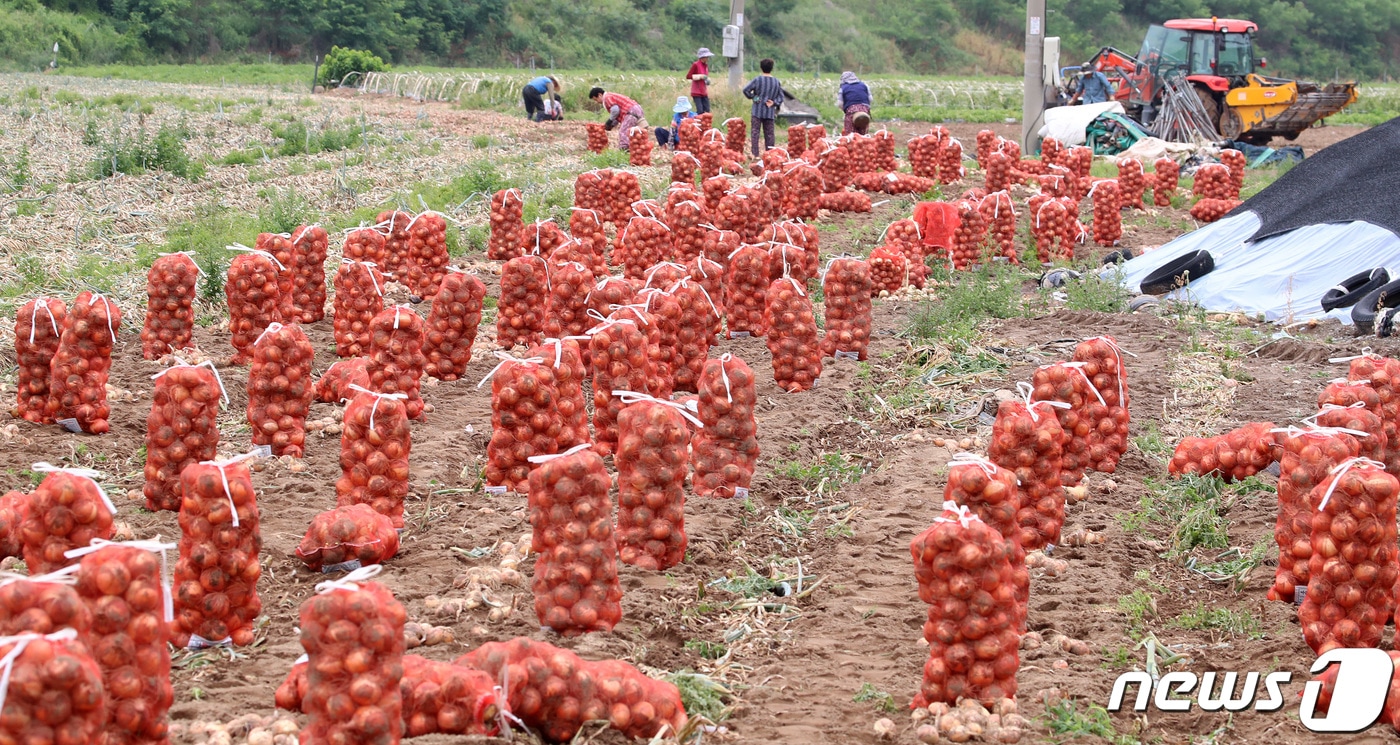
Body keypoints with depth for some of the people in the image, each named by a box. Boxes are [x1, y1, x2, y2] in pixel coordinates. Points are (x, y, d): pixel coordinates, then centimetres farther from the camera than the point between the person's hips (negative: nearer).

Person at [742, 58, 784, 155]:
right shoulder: (777, 82, 4)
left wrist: (752, 96, 4)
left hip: (757, 111, -3)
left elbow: (746, 90, -11)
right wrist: (774, 102, -5)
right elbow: (781, 96, 3)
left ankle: (755, 153, -7)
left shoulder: (757, 80, -6)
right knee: (769, 133, 9)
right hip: (770, 113, 3)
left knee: (754, 132, 0)